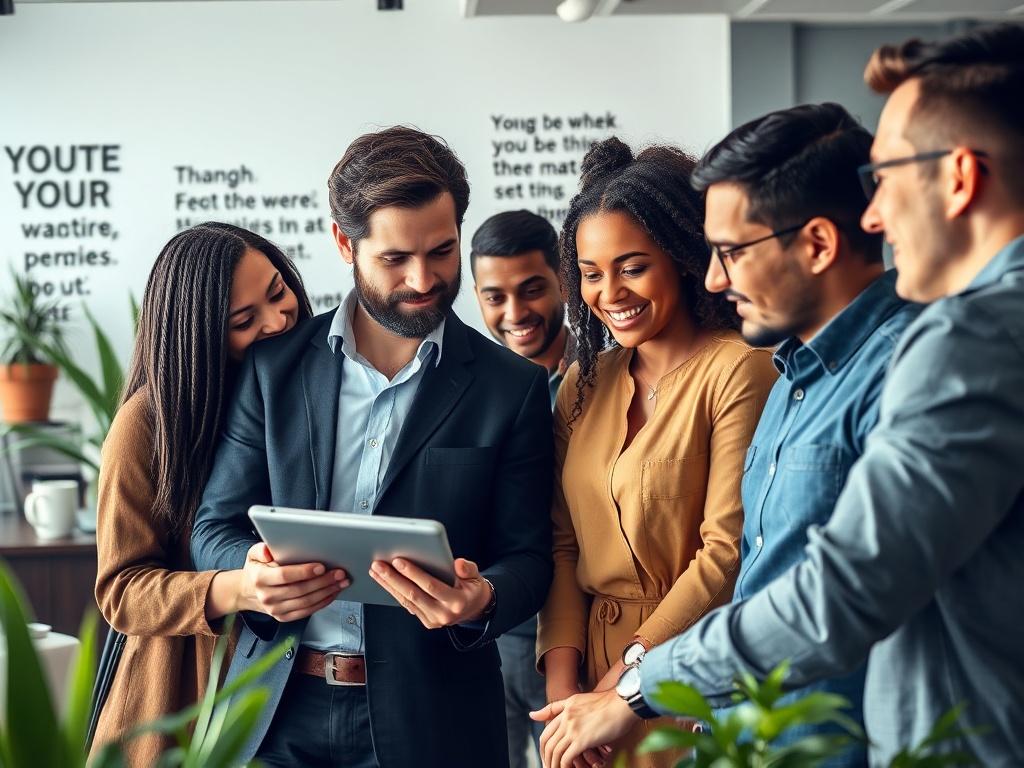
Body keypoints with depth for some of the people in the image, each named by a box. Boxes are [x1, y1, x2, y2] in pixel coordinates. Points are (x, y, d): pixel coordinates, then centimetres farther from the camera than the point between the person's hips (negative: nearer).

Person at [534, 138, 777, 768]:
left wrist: (625, 684, -15)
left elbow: (728, 551, -16)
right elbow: (563, 543, 5)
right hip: (593, 674, 6)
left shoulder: (739, 370, -12)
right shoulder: (584, 382, 7)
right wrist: (561, 688, -7)